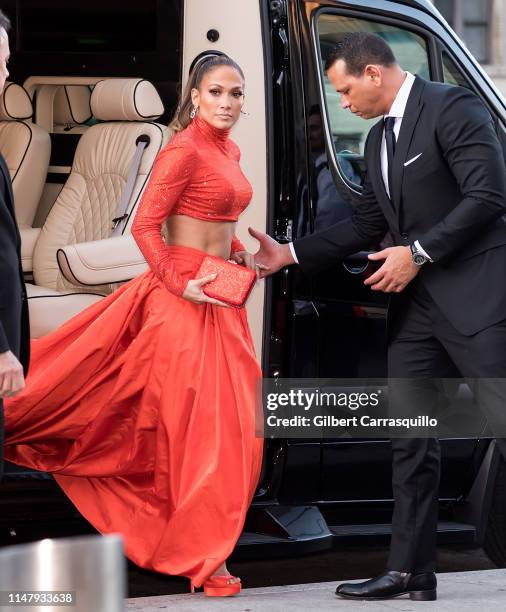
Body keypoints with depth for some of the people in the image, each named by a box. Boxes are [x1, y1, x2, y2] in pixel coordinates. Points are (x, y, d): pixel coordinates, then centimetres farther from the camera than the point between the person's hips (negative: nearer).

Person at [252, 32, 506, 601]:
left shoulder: (452, 108, -10)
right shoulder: (379, 138, 17)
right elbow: (367, 222, 22)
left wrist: (418, 253, -15)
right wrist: (290, 253, 16)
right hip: (416, 303, 9)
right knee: (410, 440, 6)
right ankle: (409, 571, 10)